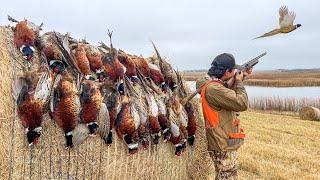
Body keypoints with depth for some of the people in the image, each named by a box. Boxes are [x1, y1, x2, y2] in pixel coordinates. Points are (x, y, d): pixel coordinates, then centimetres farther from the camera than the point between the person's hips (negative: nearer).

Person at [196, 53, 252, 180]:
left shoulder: (215, 84, 7)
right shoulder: (213, 88, -24)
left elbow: (231, 94, 28)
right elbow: (241, 104, -24)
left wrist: (240, 78, 18)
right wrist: (239, 82, -9)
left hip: (223, 143, 10)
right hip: (223, 145, -10)